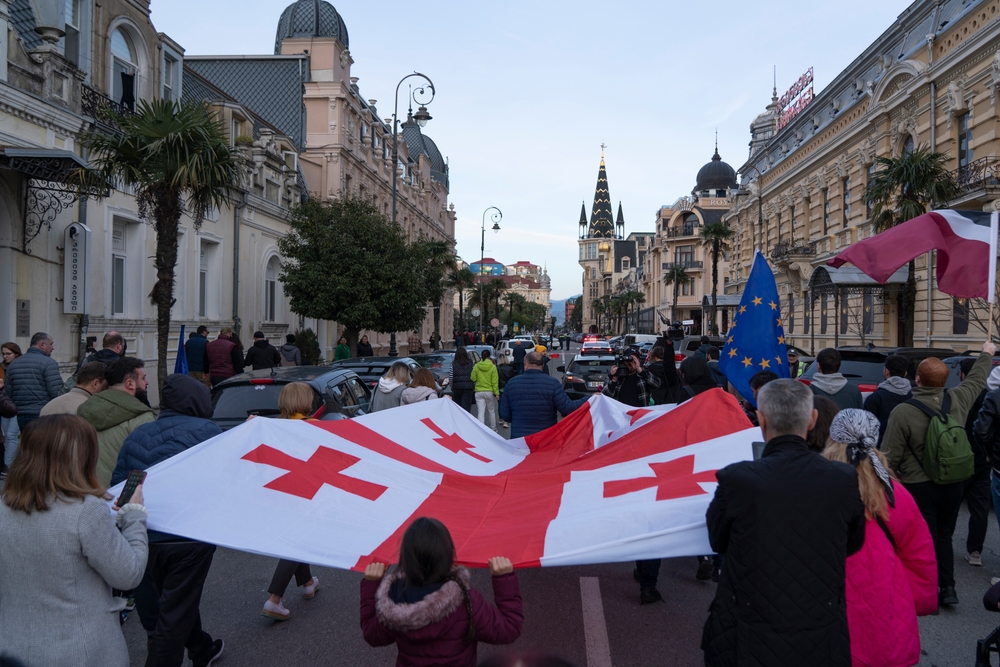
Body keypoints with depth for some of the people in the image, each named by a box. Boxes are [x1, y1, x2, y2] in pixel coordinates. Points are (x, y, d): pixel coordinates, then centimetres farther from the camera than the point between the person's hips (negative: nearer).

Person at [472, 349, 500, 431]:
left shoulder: (476, 366, -4)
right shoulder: (492, 367, -8)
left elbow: (473, 378, -2)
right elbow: (495, 381, -9)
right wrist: (496, 393, -7)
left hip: (479, 392, 0)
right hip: (490, 392, 0)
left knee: (481, 412, 1)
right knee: (491, 411, 17)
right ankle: (493, 428, 28)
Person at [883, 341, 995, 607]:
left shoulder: (902, 412, -22)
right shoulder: (958, 400, -6)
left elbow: (890, 456, -18)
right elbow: (977, 380, 17)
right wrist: (986, 354, 36)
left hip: (919, 487, -5)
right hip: (954, 484, 5)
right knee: (944, 537, 21)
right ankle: (948, 588, 23)